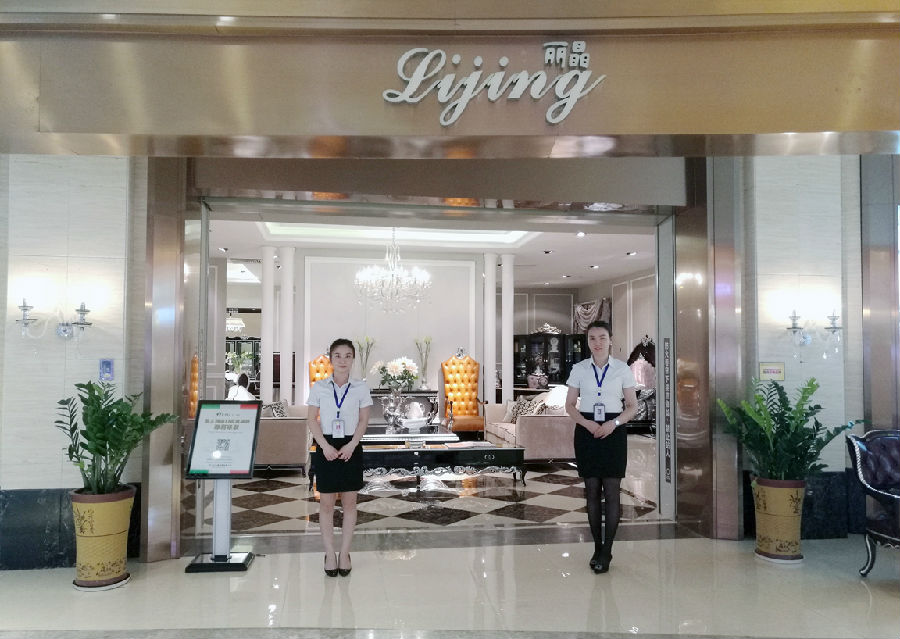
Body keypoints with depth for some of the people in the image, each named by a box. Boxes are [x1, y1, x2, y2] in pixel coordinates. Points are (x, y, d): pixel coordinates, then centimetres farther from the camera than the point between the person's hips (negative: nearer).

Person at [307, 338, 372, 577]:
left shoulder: (360, 388, 0)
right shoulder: (319, 387, 0)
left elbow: (363, 420, 1)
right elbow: (312, 419, 0)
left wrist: (351, 445, -12)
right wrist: (325, 446, -12)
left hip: (350, 448, 1)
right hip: (326, 447, 0)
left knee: (349, 501, 6)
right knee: (326, 502, 4)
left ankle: (344, 553, 18)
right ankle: (330, 553, 16)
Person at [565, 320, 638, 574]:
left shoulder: (622, 369, 2)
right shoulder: (579, 369, 4)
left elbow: (632, 406, 5)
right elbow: (569, 405, 6)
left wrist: (614, 423, -13)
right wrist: (588, 424, -11)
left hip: (613, 432, -1)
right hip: (587, 431, 1)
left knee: (612, 491, -4)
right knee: (592, 491, 6)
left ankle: (606, 551, 5)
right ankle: (597, 547, 17)